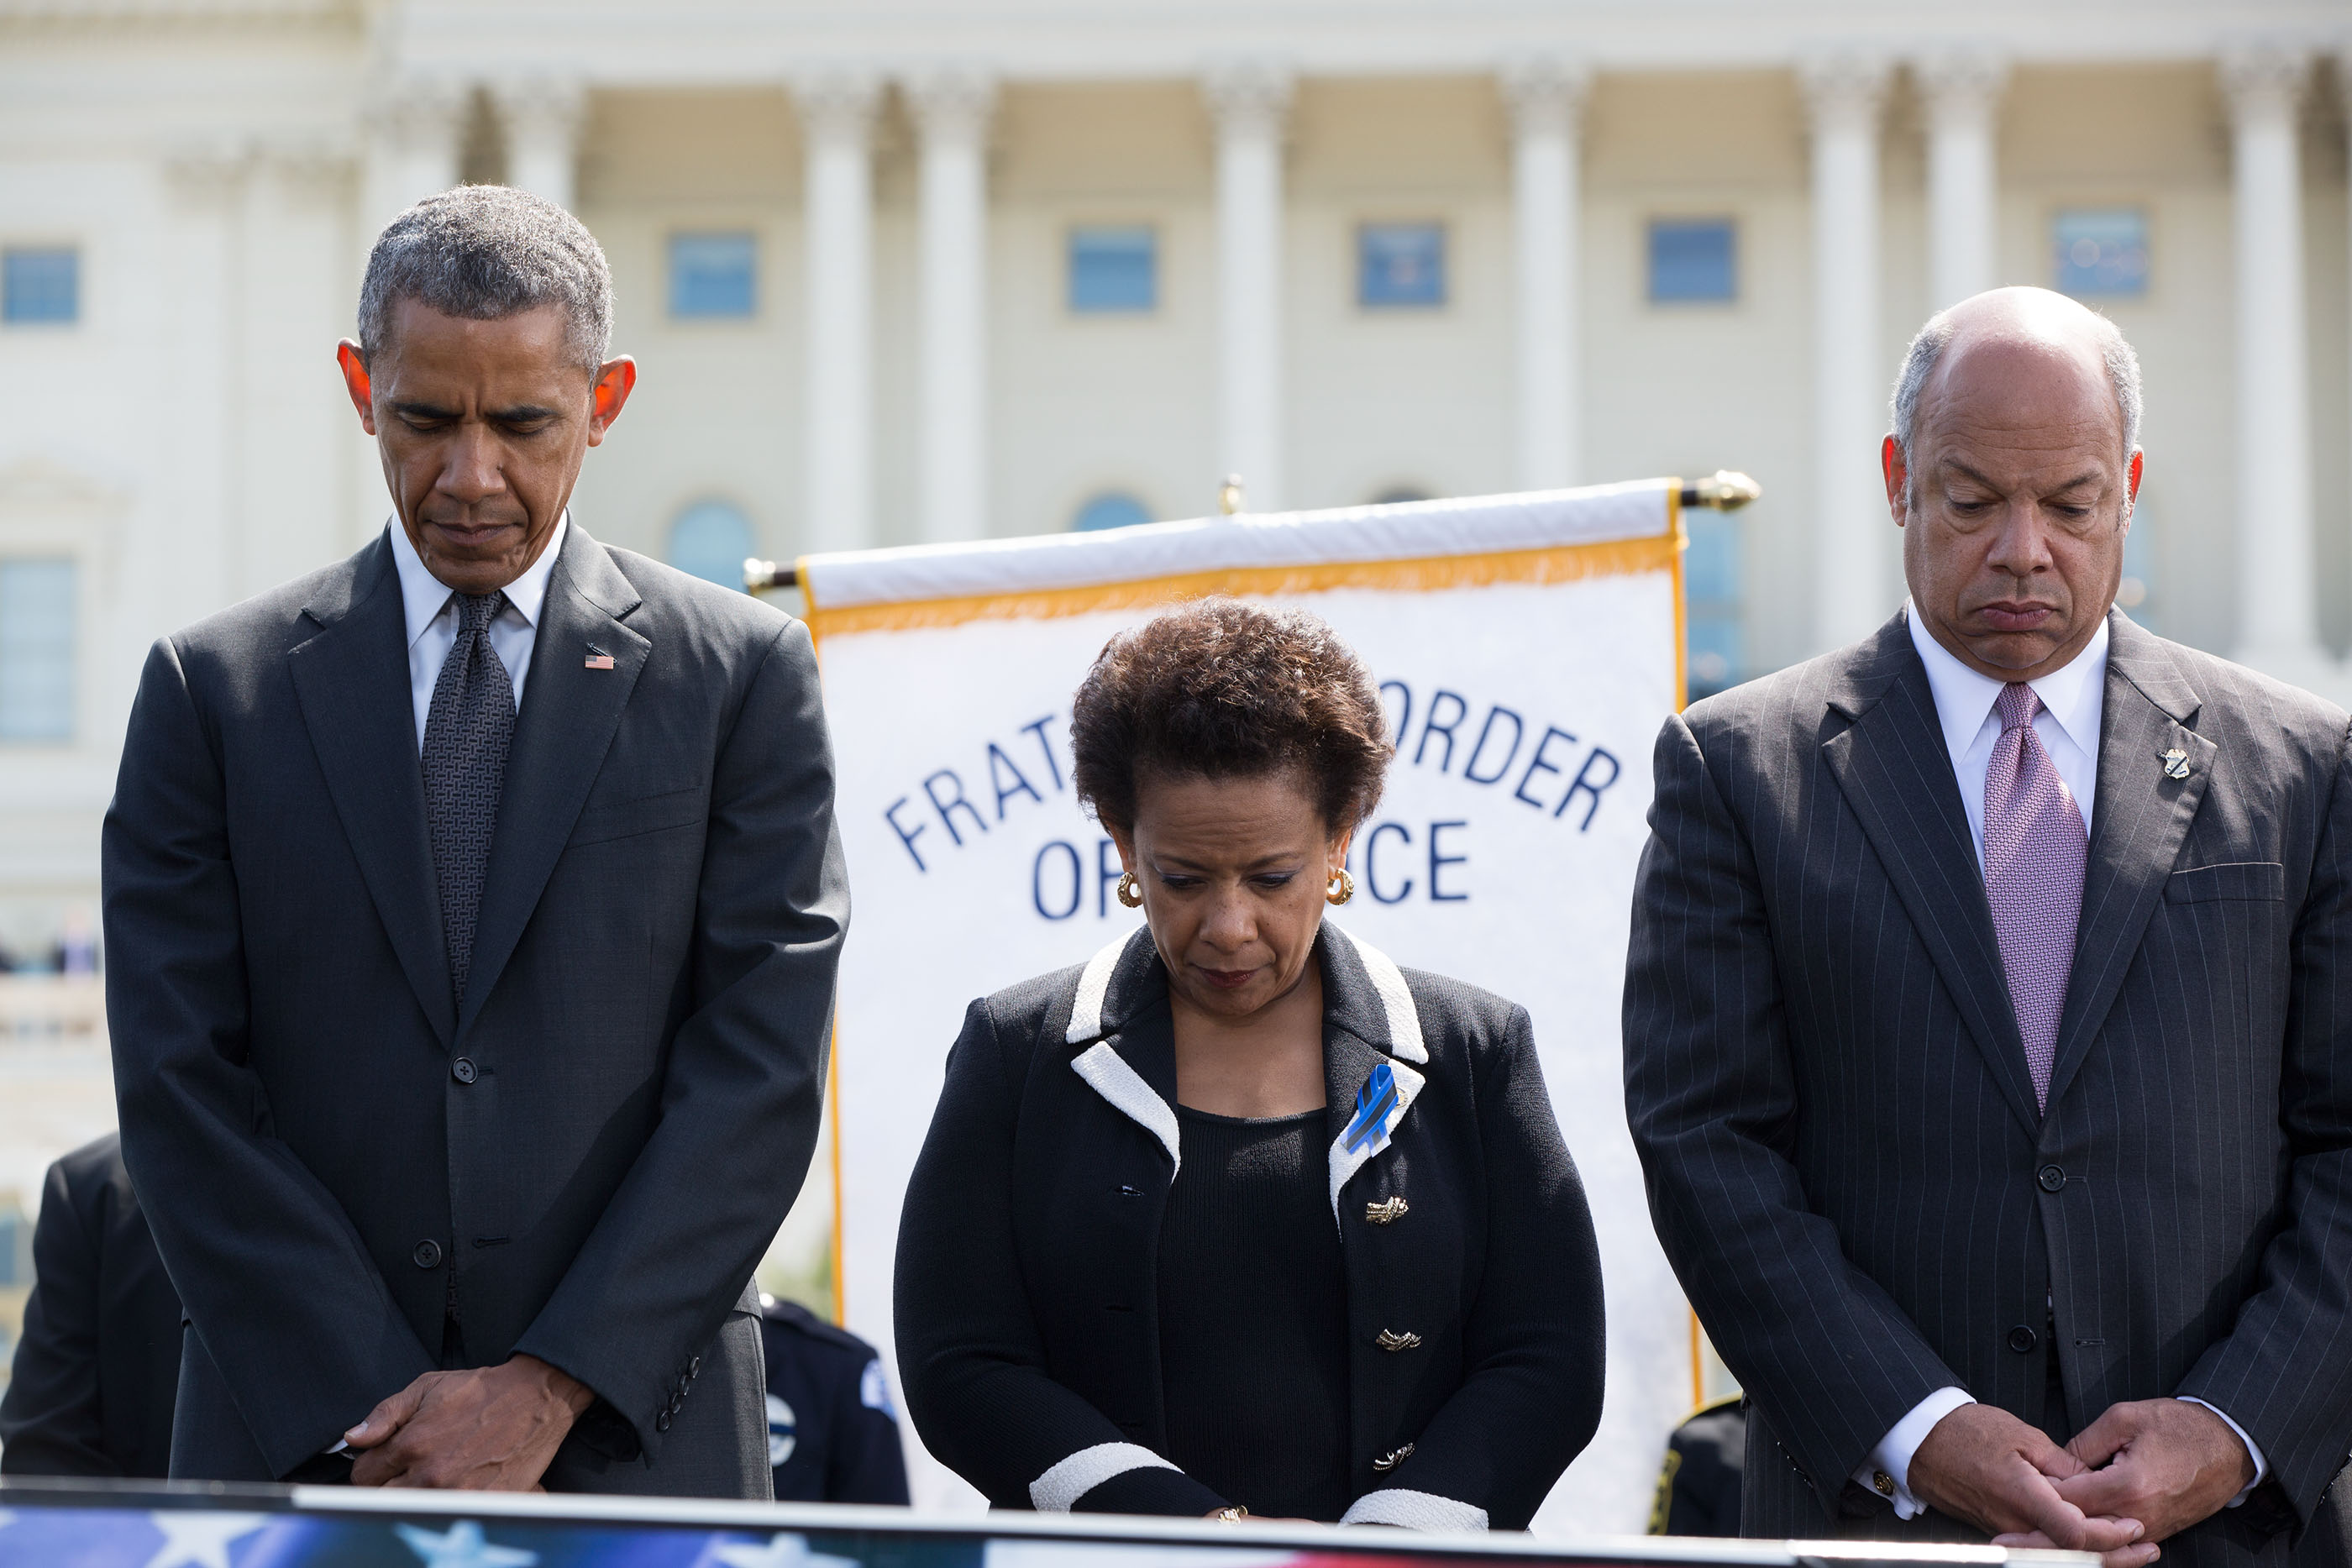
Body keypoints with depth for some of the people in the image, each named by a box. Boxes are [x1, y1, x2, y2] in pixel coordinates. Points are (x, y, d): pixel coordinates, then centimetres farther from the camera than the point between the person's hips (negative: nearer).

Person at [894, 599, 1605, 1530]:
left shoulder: (1475, 1051, 8)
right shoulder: (1015, 1054, 7)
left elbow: (1551, 1360, 5)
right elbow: (957, 1367, 1)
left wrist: (1385, 1545, -10)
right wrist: (1205, 1532, -10)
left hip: (1408, 1543, -1)